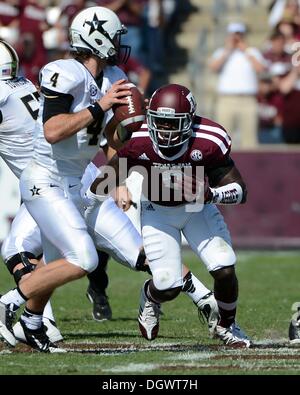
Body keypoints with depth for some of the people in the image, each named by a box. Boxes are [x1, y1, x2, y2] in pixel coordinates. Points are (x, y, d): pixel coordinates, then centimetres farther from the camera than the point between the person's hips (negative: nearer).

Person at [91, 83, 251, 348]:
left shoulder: (208, 142, -30)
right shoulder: (138, 141, -29)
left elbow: (240, 192, -24)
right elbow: (104, 182, -12)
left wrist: (209, 194, -41)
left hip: (198, 207, 1)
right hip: (157, 211, -1)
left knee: (225, 271, -14)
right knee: (169, 286, -10)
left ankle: (227, 326, 18)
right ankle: (150, 297, 31)